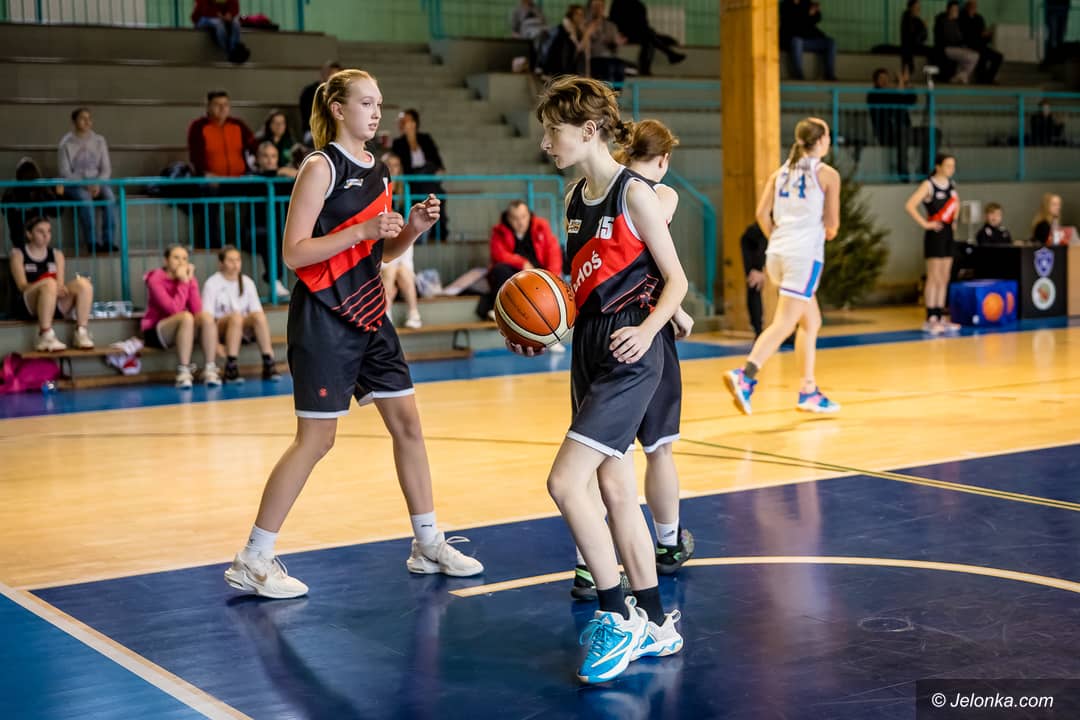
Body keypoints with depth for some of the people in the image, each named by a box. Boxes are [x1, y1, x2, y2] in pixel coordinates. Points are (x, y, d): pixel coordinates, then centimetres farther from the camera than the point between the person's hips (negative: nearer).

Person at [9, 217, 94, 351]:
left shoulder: (56, 254, 16)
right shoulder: (18, 254, 5)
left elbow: (60, 284, 6)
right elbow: (22, 286, -8)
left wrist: (59, 288, -20)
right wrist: (47, 285, -26)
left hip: (55, 305, 4)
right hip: (29, 306, -4)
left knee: (83, 283, -22)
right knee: (49, 283, -36)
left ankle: (81, 333, -25)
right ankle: (45, 336, -39)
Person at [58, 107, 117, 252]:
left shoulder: (99, 141, 7)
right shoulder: (66, 143, -2)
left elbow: (106, 169, 6)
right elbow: (65, 172, -5)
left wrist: (98, 184, -13)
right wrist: (84, 185, -18)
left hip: (96, 182, 3)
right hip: (74, 183, -3)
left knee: (109, 196, -29)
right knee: (85, 198, -35)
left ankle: (108, 241, -30)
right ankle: (92, 242, -33)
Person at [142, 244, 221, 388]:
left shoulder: (189, 279, 2)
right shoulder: (156, 280, -14)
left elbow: (197, 310, -11)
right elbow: (174, 309, -27)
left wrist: (190, 280, -18)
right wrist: (183, 282, -25)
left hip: (181, 329, 5)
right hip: (156, 332, -5)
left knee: (207, 317, -25)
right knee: (186, 317, -35)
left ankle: (210, 370, -25)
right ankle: (184, 372, -34)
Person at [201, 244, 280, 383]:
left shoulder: (247, 282, 11)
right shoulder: (212, 283, -2)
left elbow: (257, 311, 3)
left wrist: (267, 342, -10)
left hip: (243, 329, 3)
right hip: (221, 329, -3)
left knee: (259, 316, -29)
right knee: (236, 316, -36)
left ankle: (269, 365, -29)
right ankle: (231, 367, -37)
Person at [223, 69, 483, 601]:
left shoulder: (378, 172, 11)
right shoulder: (321, 167, -10)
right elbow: (293, 253, -16)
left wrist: (413, 228, 0)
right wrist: (362, 230, -23)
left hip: (368, 314, 8)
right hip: (323, 317, -8)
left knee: (407, 422, 9)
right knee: (316, 439, -6)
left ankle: (428, 544, 21)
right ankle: (253, 561, 4)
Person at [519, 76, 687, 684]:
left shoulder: (634, 192, -10)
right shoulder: (575, 199, 13)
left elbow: (676, 280, -9)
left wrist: (647, 330, -24)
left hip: (629, 355, -9)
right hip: (589, 348, 9)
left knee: (565, 482, -15)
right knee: (614, 488, 11)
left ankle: (618, 617, -1)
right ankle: (655, 625, 22)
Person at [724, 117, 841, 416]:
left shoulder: (781, 172, 14)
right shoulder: (827, 174, 0)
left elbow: (762, 214, 6)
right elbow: (832, 223, -2)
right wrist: (829, 232, 20)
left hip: (777, 253, 7)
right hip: (806, 253, -7)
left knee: (811, 321, 19)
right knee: (784, 323, -12)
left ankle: (809, 391, 22)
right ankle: (744, 376, -30)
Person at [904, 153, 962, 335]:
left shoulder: (951, 184, 11)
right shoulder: (928, 185, -11)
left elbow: (956, 203, 30)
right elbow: (910, 206, -21)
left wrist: (954, 220, 16)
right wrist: (924, 223, -20)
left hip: (948, 234, 7)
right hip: (935, 234, -7)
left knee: (944, 280, 9)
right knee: (934, 279, -7)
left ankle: (940, 317, 14)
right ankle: (930, 320, -5)